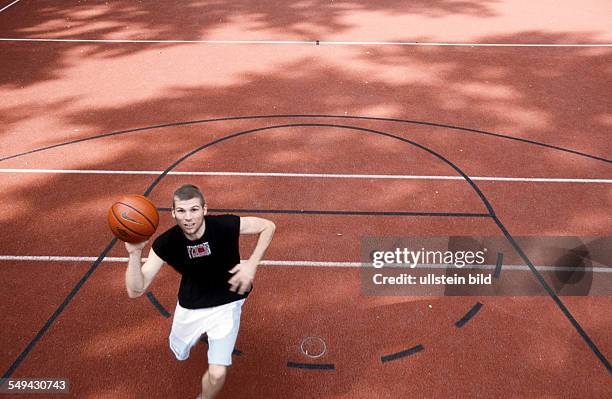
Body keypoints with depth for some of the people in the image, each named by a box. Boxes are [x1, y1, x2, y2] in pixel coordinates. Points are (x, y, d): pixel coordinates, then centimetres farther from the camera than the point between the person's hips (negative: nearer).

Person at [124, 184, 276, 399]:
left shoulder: (225, 226, -30)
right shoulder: (166, 243, -25)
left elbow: (268, 226, -15)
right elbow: (135, 290, -25)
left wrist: (251, 265, -25)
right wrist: (134, 253, -42)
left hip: (226, 304, -2)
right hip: (190, 306, 3)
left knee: (217, 374, -10)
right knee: (179, 352, 27)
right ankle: (200, 331, 62)